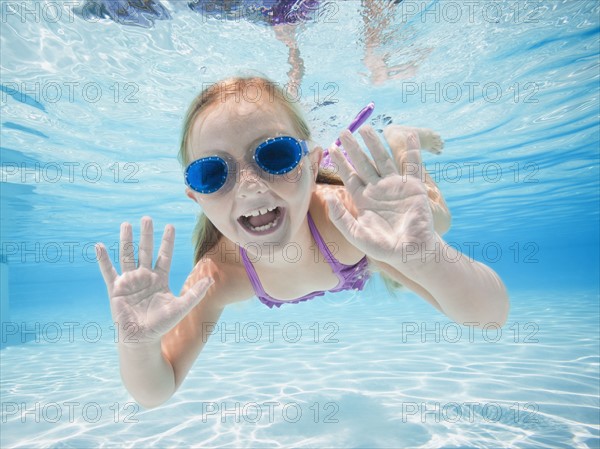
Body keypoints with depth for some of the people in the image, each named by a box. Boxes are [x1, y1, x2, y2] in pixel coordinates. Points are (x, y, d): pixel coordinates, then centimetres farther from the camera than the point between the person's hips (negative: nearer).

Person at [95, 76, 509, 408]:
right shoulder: (217, 276, -38)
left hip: (363, 242, -1)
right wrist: (138, 344, -49)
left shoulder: (343, 215, -47)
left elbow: (492, 315, -45)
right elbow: (154, 393, -26)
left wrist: (420, 254, -67)